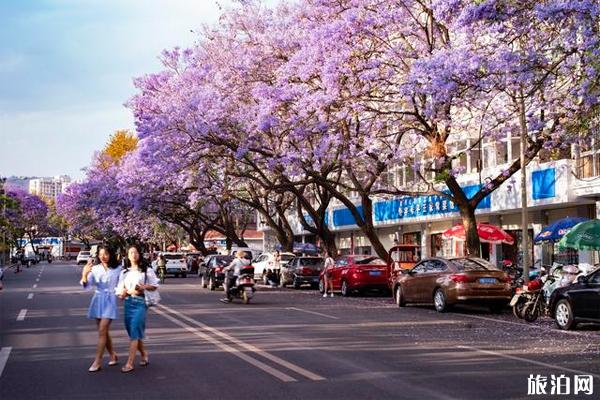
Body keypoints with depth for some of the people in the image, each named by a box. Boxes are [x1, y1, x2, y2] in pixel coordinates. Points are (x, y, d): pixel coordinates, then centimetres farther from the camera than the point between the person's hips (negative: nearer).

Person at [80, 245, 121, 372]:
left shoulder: (117, 269, -3)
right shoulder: (95, 269, 2)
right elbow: (87, 285, -8)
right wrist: (84, 274, -26)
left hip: (110, 301, -4)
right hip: (97, 300, 4)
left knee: (102, 331, -10)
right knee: (103, 331, 11)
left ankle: (97, 362, -8)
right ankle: (113, 356, 28)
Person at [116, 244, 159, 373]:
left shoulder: (146, 270, 1)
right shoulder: (124, 272, 11)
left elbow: (155, 286, 5)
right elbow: (120, 292, 8)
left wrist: (144, 287, -12)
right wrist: (129, 291, -12)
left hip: (141, 302, -5)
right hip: (128, 303, 5)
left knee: (134, 332, -11)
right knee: (133, 332, 10)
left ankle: (130, 363, -12)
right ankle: (144, 356, 30)